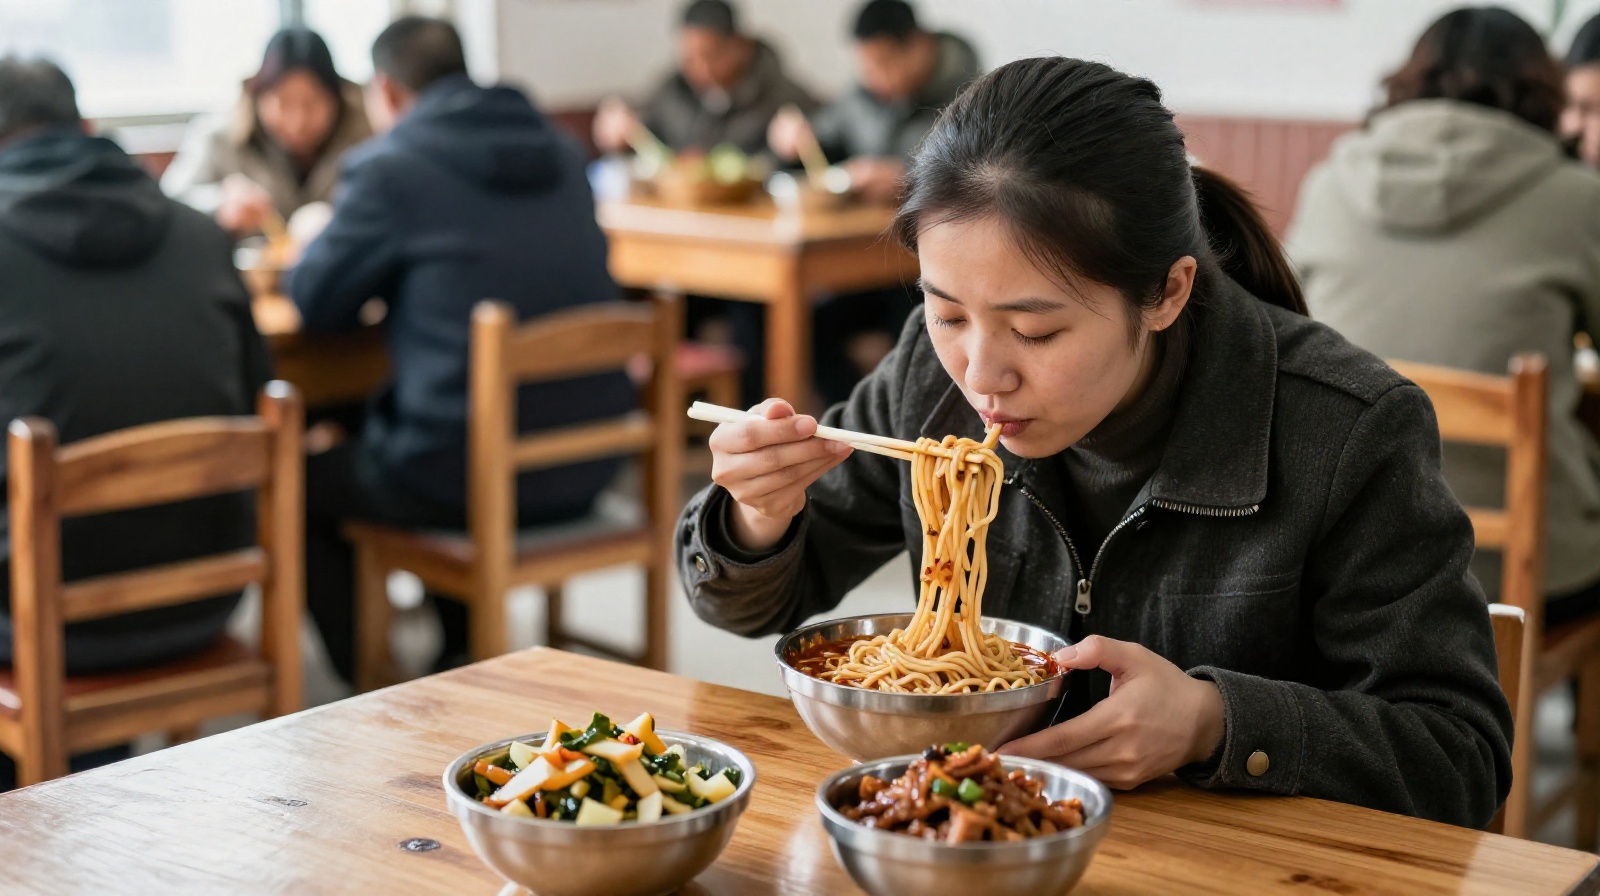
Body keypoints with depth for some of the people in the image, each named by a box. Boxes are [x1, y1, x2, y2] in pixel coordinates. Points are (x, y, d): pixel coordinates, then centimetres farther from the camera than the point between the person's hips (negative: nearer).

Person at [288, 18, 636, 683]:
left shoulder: (389, 170, -11)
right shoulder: (560, 154, 9)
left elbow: (314, 302, -1)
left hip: (464, 478, -7)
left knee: (303, 482, 22)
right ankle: (466, 665, 40)